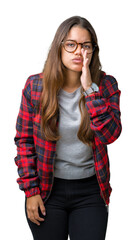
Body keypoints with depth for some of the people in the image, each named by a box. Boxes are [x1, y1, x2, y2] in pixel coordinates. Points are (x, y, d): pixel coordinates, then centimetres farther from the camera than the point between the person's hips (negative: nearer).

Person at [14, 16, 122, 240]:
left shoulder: (106, 85, -4)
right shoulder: (35, 86, -5)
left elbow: (110, 134, -17)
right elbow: (24, 141, 0)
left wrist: (90, 88, -22)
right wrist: (30, 190, -4)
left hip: (90, 190, 0)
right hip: (46, 190, 0)